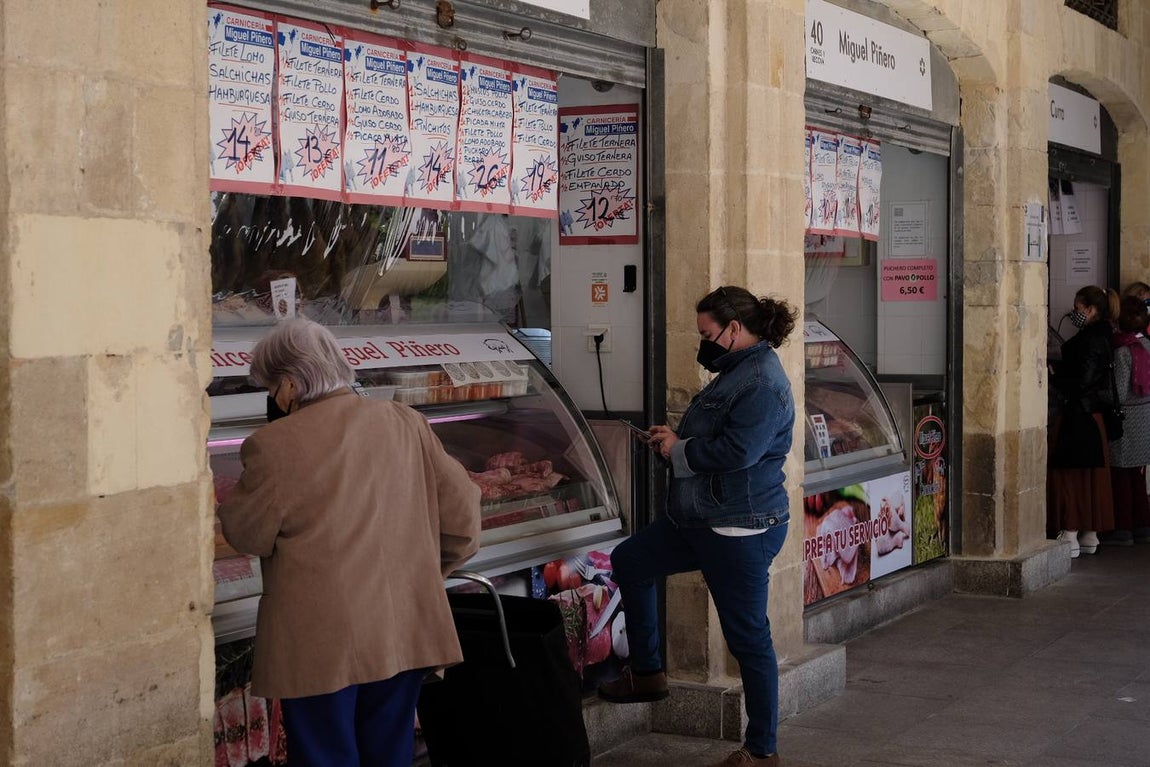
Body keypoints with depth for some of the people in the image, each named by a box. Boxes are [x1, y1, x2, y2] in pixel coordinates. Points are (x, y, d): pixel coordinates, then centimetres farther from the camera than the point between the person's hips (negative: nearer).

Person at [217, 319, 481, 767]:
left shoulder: (275, 445, -12)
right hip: (406, 635, 5)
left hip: (319, 643, -5)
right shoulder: (407, 424, 4)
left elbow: (247, 536, -3)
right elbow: (461, 514, 6)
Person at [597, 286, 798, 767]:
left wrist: (679, 449, -13)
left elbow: (736, 451, -28)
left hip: (741, 529, -11)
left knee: (748, 638, -2)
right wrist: (673, 440, 4)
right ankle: (646, 673, 28)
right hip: (700, 520, 12)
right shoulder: (738, 372, 15)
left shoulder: (763, 382, -18)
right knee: (629, 561, 20)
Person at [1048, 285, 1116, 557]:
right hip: (1092, 415, 10)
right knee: (1091, 476, 12)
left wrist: (1053, 378, -8)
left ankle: (1070, 536, -5)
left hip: (1076, 415, -10)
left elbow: (1081, 382, -20)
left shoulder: (1090, 339, -16)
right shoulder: (1100, 336, 13)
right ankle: (1090, 535, 17)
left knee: (1066, 473, -5)